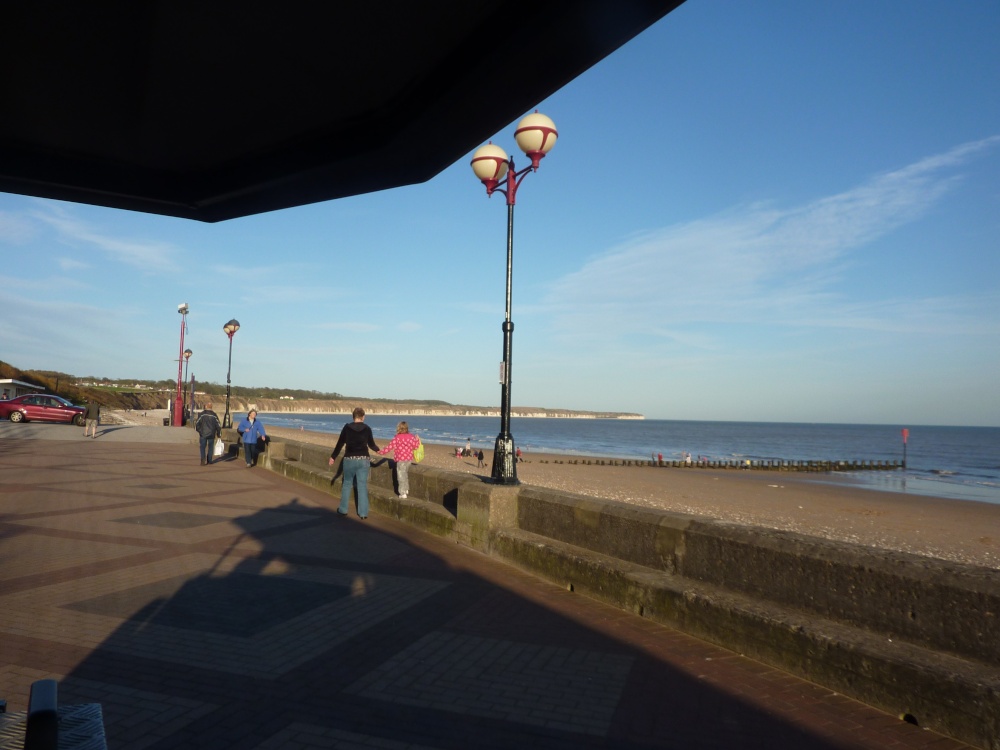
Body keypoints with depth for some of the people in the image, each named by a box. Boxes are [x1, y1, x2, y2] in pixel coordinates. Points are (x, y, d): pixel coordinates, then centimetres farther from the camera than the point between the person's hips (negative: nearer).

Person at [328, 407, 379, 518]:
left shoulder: (347, 427, -4)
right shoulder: (367, 428, -2)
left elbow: (340, 444, 0)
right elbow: (371, 445, 7)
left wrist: (333, 457, 11)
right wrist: (378, 449, 28)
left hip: (349, 459, 0)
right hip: (363, 460, 0)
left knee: (347, 484, 14)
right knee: (362, 485, 4)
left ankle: (343, 509, 20)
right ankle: (363, 512, 6)